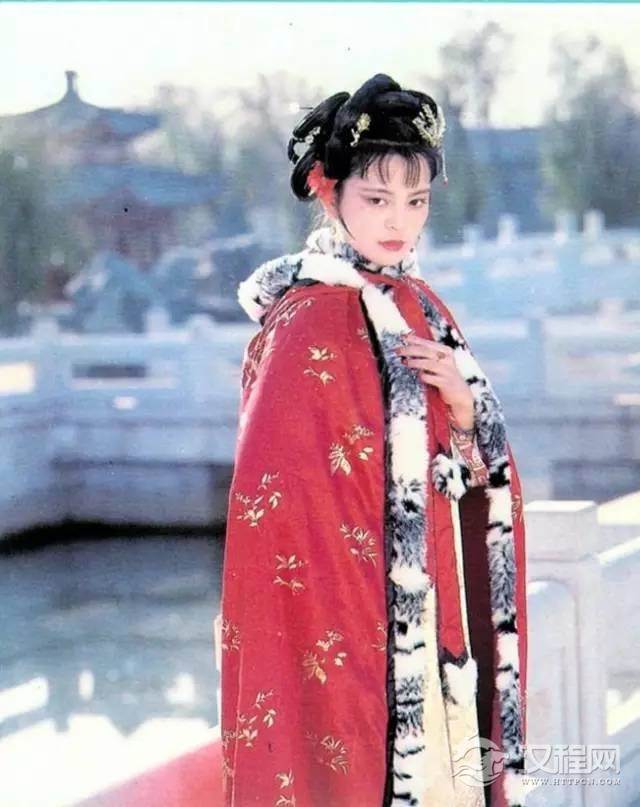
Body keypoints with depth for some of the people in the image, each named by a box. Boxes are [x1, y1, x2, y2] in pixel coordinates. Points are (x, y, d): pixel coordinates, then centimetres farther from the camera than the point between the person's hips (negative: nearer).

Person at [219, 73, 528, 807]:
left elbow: (488, 476, 12)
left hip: (440, 609, 7)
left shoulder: (421, 308, 10)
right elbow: (277, 495, -16)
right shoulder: (308, 324, -12)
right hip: (355, 614, -7)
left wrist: (466, 407, -7)